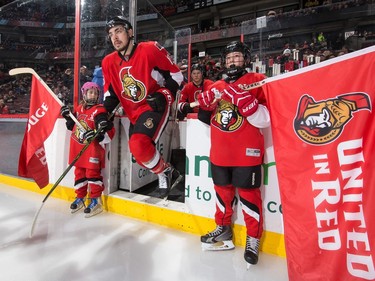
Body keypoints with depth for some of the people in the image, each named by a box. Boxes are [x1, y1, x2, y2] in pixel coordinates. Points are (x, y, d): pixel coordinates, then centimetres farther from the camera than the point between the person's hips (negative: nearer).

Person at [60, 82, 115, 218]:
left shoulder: (99, 110, -11)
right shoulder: (79, 108, 11)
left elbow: (109, 131, -18)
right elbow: (72, 126, 22)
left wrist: (96, 135, -33)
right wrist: (68, 116, 7)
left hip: (93, 147, -7)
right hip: (77, 148, 7)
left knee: (92, 172, -4)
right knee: (79, 172, 16)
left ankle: (96, 201, 7)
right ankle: (80, 198, 31)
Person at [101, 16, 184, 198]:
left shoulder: (150, 49, -13)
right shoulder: (108, 62, 5)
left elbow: (176, 74, -7)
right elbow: (110, 93, 14)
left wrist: (164, 95, -20)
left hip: (155, 106, -7)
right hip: (134, 113, 8)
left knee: (138, 144, -27)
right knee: (138, 150, 6)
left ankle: (165, 172, -1)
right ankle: (168, 174, 26)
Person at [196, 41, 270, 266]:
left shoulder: (257, 81, -4)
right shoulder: (216, 87, 13)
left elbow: (265, 120, -14)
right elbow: (209, 120, 19)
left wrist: (245, 100, -26)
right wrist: (204, 107, -1)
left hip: (246, 152, -5)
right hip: (219, 152, 6)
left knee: (248, 193, 2)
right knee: (222, 190, 17)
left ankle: (253, 239, 19)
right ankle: (224, 228, 36)